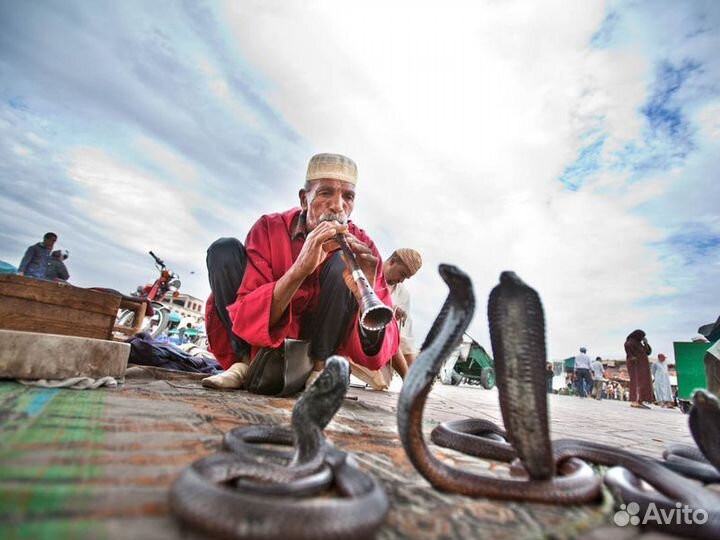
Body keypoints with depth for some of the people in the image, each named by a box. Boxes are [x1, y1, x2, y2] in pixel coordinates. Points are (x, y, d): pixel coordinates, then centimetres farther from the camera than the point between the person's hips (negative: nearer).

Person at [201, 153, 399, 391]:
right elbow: (247, 319, -26)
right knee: (224, 249, -17)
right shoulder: (269, 229, -16)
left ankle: (319, 369, -16)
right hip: (261, 344, 1)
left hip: (321, 345, 0)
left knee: (343, 263, -23)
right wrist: (299, 269, -42)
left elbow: (379, 352, -22)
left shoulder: (361, 246, -16)